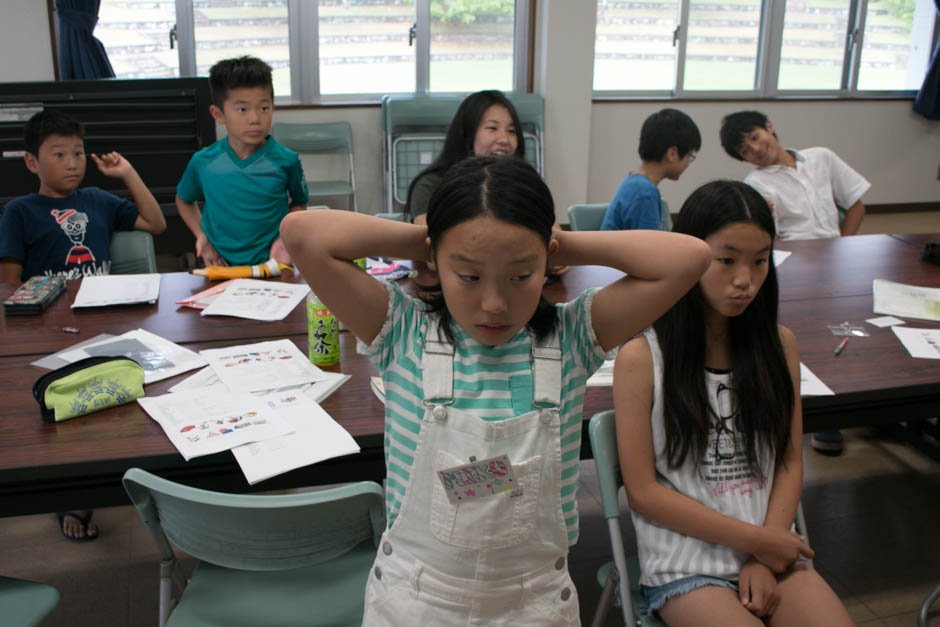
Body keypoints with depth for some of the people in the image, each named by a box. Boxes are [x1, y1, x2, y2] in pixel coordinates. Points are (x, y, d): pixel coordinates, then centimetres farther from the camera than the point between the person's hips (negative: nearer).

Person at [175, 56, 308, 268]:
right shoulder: (203, 162, 1)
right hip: (220, 265, 1)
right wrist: (201, 236, 6)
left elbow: (299, 203, 15)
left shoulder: (286, 161, -2)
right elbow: (184, 200, 21)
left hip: (271, 265, -1)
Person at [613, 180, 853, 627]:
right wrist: (753, 540, -10)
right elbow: (643, 491, -8)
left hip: (774, 552, 4)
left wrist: (767, 554, -6)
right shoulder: (641, 357, -9)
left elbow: (790, 462, 7)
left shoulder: (779, 344, 5)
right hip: (686, 567, -3)